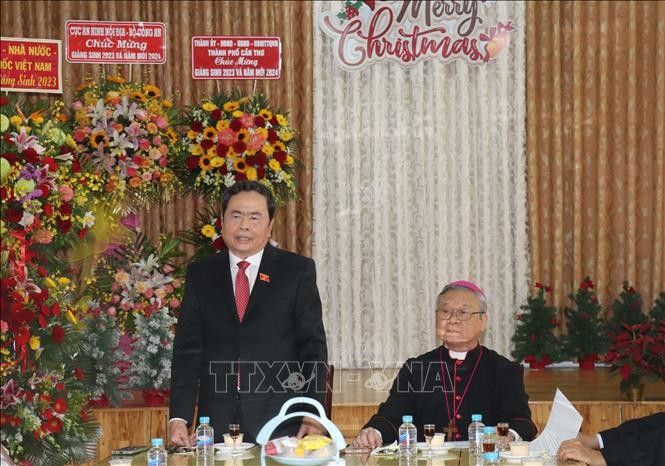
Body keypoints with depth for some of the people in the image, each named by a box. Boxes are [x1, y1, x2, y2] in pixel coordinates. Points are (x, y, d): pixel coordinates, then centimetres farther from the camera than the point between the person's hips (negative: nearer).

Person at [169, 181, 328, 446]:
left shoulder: (297, 270, 5)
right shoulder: (200, 274, 10)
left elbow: (313, 346, 3)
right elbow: (187, 350, 6)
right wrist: (179, 418, -4)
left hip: (279, 421, -1)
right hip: (217, 422, 2)